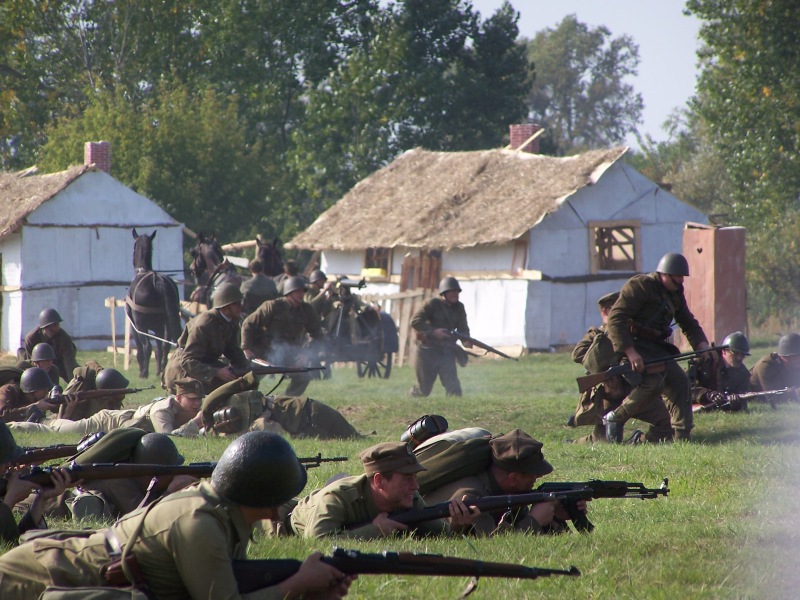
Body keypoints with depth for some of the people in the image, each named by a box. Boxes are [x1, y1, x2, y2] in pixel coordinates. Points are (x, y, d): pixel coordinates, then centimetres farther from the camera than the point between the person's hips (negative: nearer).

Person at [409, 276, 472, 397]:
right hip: (428, 351, -4)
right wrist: (433, 331, -26)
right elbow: (415, 321, -16)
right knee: (424, 389, 7)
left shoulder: (459, 308, 5)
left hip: (446, 352, 4)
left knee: (453, 385, -14)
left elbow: (463, 328, 5)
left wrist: (466, 340, -17)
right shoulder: (433, 304, -11)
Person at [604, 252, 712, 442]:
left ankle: (681, 436, 1)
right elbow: (615, 318, -22)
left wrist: (702, 345, -1)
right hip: (633, 345, -9)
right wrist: (630, 352, -31)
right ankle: (615, 418, -16)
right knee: (653, 381, -29)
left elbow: (688, 323, 21)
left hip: (655, 347, 9)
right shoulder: (640, 286, -15)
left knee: (679, 381, -3)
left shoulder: (675, 293, 12)